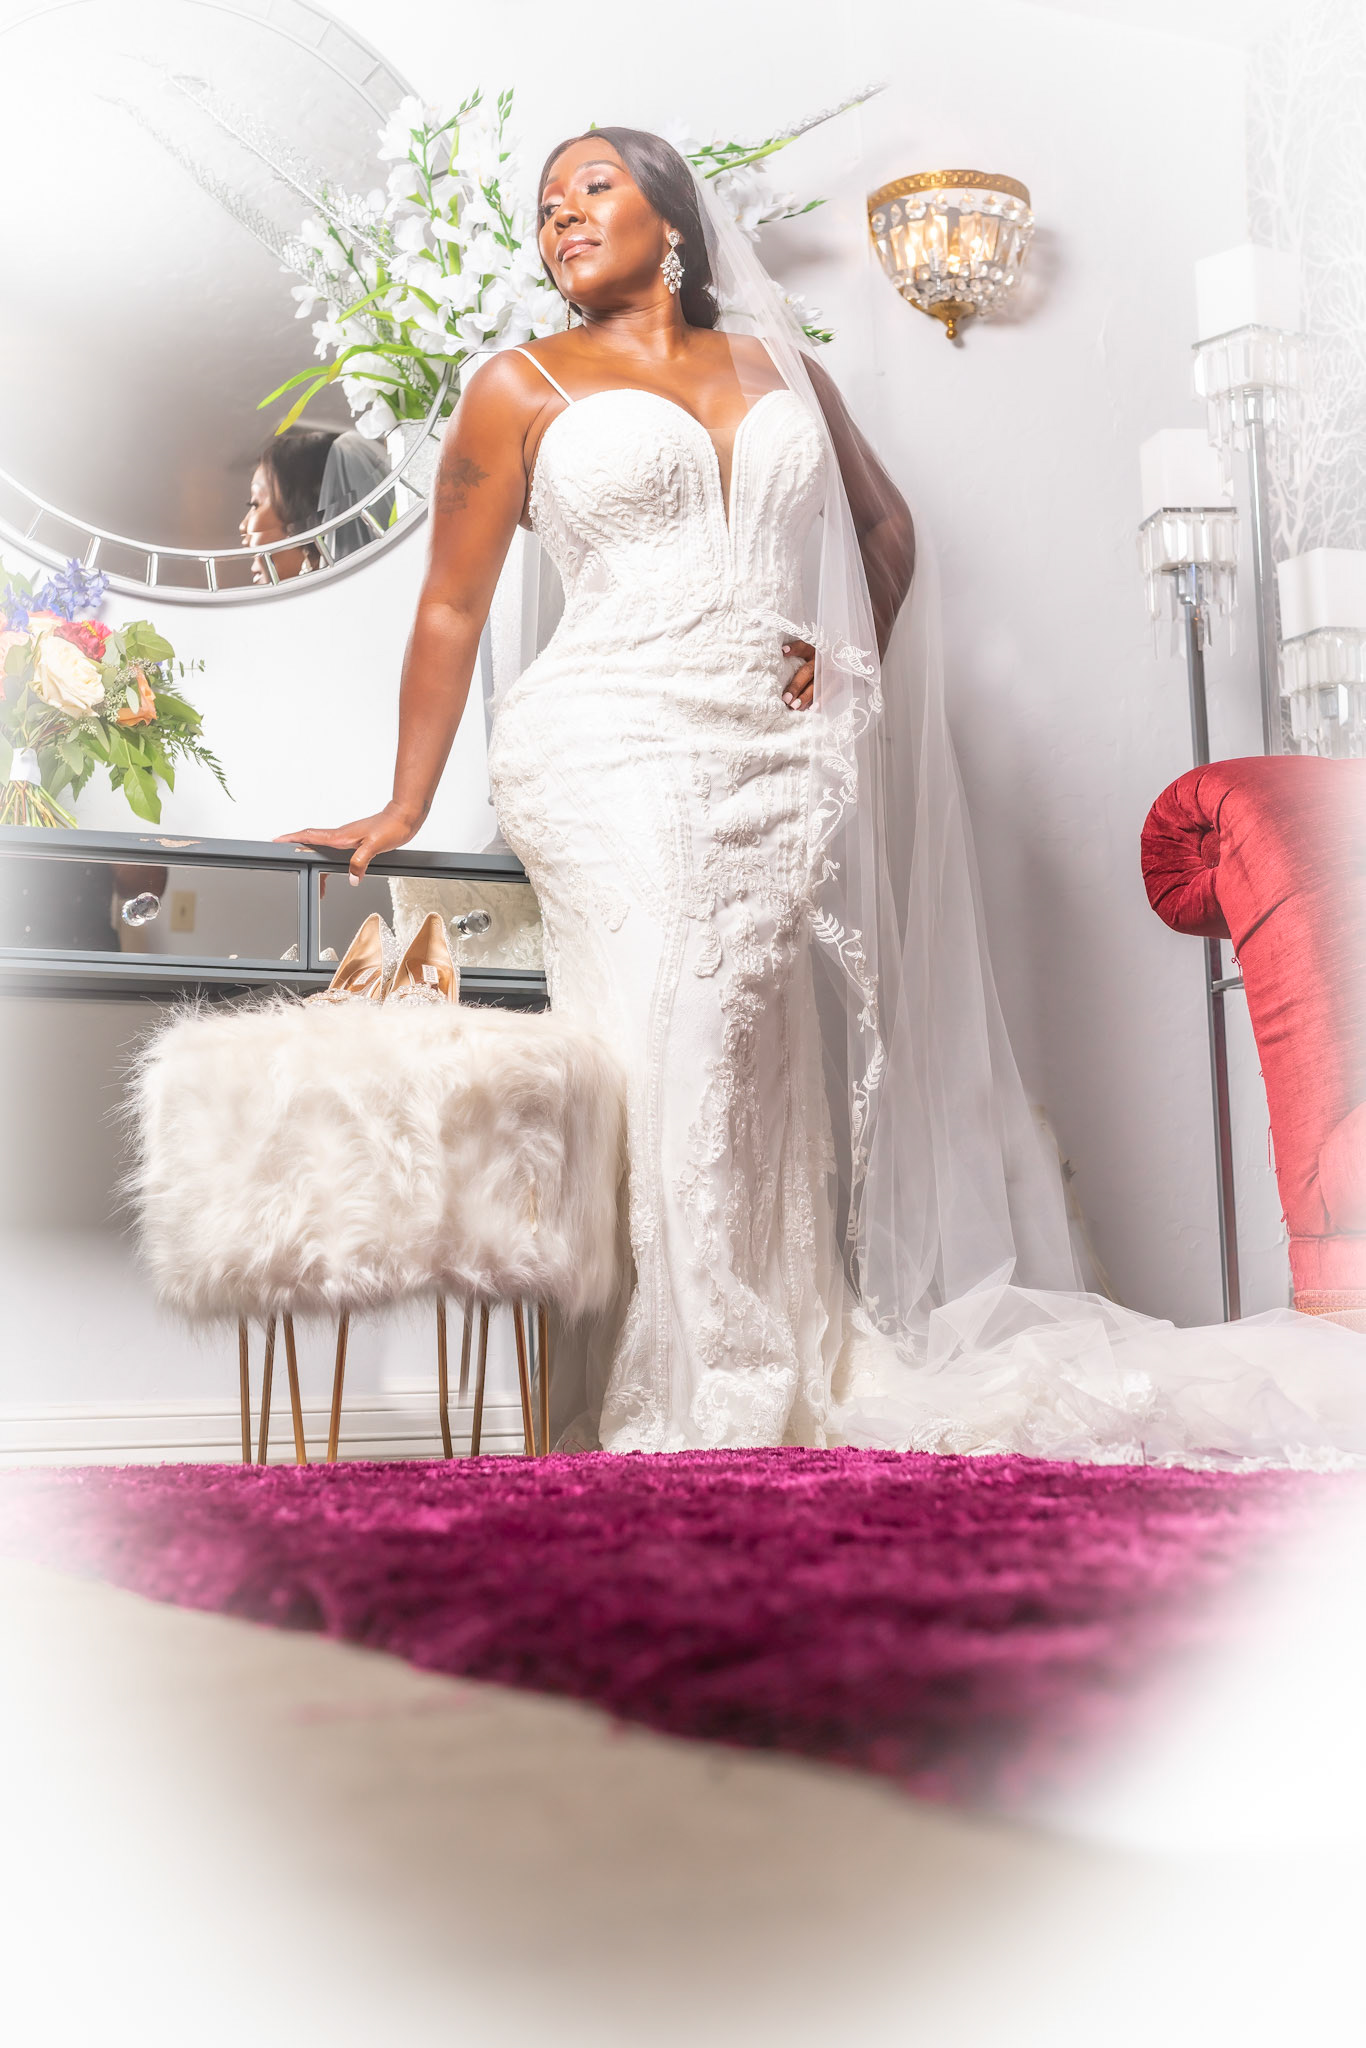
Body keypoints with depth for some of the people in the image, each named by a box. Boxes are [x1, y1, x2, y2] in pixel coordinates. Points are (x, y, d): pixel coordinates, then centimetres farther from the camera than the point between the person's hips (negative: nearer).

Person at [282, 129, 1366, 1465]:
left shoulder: (778, 369, 20)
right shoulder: (522, 388, 10)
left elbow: (885, 523, 31)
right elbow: (450, 611, 8)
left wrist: (851, 656, 13)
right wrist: (405, 807, 3)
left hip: (781, 763, 4)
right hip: (615, 756, -3)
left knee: (781, 1089, 0)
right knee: (672, 1069, -16)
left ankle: (801, 1387, 7)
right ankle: (687, 1420, -11)